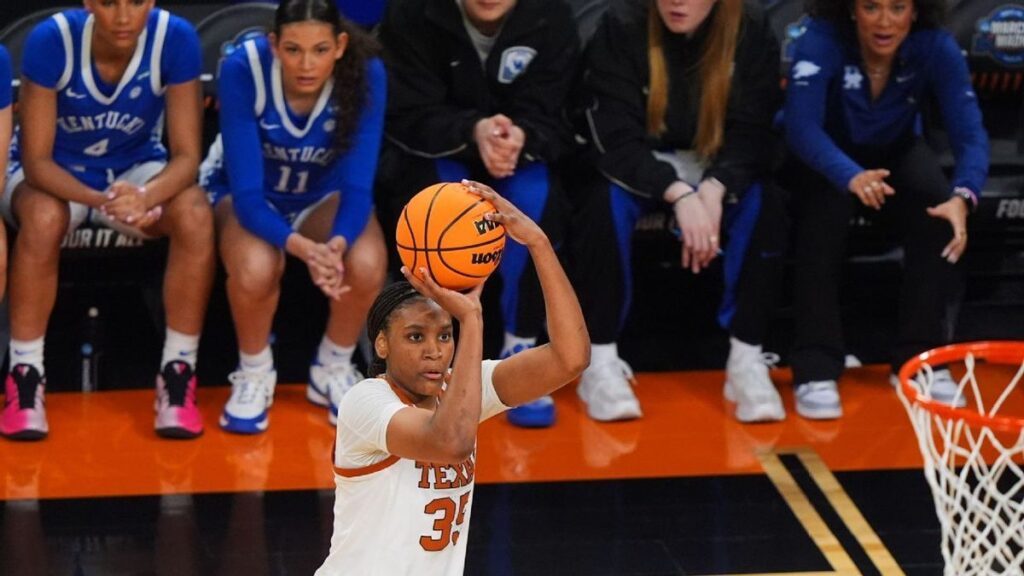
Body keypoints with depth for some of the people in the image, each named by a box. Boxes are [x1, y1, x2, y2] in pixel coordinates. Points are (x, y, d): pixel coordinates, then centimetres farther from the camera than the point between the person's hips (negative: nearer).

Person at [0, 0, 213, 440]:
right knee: (44, 216, -36)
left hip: (136, 169, 2)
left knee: (196, 215, -29)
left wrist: (145, 196, -43)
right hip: (55, 174, -2)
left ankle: (178, 374, -16)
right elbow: (36, 161, -23)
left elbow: (186, 156, -20)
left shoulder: (175, 39, -23)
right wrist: (102, 200, -42)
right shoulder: (51, 40, -27)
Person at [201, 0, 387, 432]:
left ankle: (333, 371, 0)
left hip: (324, 194, 2)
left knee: (367, 265, -31)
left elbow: (358, 185, -24)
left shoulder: (366, 73, -26)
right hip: (250, 196, -2)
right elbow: (248, 193, -31)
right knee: (255, 268, -35)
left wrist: (338, 243, -46)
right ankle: (254, 375, -4)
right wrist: (300, 246, -49)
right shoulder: (243, 70, -30)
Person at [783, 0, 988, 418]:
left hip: (896, 153, 2)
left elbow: (970, 134, -28)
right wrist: (851, 177, -60)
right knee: (824, 213, -33)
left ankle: (919, 359, -12)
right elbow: (801, 125, -41)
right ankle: (816, 368, -27)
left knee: (941, 213, -26)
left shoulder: (936, 49, -23)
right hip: (827, 160, -2)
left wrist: (962, 197, -49)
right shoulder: (822, 42, -30)